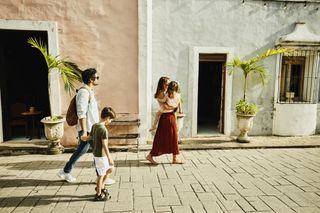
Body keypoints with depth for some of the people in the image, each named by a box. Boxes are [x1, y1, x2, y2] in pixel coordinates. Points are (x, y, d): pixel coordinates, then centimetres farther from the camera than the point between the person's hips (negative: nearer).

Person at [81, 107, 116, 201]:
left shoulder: (94, 126, 4)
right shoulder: (103, 129, -23)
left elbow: (90, 137, 17)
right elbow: (104, 145, -24)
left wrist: (84, 138, 41)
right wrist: (110, 158, -21)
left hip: (96, 154, 9)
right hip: (100, 155, -9)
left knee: (109, 169, 22)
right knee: (101, 175, 7)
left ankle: (101, 187, 34)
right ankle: (99, 195, 22)